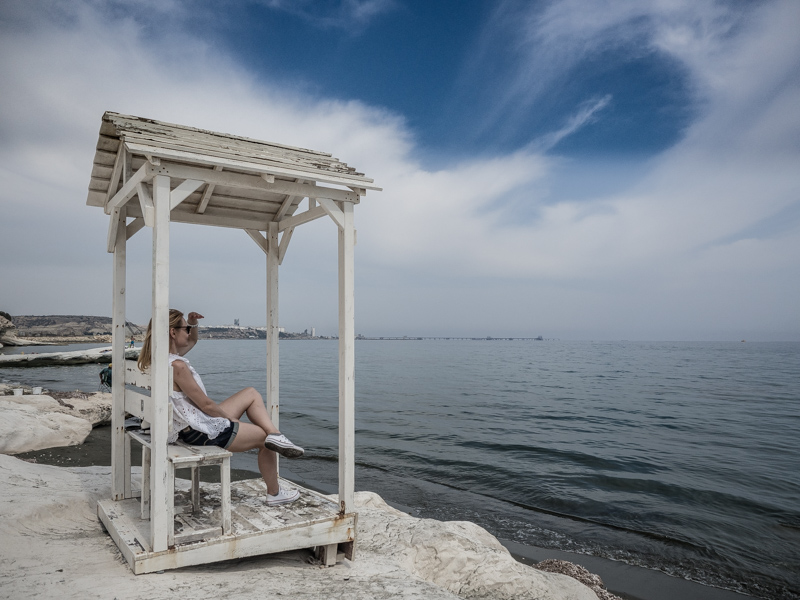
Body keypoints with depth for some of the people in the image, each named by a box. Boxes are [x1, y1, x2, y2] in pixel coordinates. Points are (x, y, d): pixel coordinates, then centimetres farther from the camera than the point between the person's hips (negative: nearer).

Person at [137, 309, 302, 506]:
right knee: (264, 437, 8)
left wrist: (193, 324, 2)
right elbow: (206, 404, -22)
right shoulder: (177, 365, -27)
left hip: (190, 425, 10)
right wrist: (233, 419, -6)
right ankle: (274, 493, 23)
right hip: (203, 432, -10)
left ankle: (276, 436, 3)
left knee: (252, 393, 17)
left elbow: (192, 341, 23)